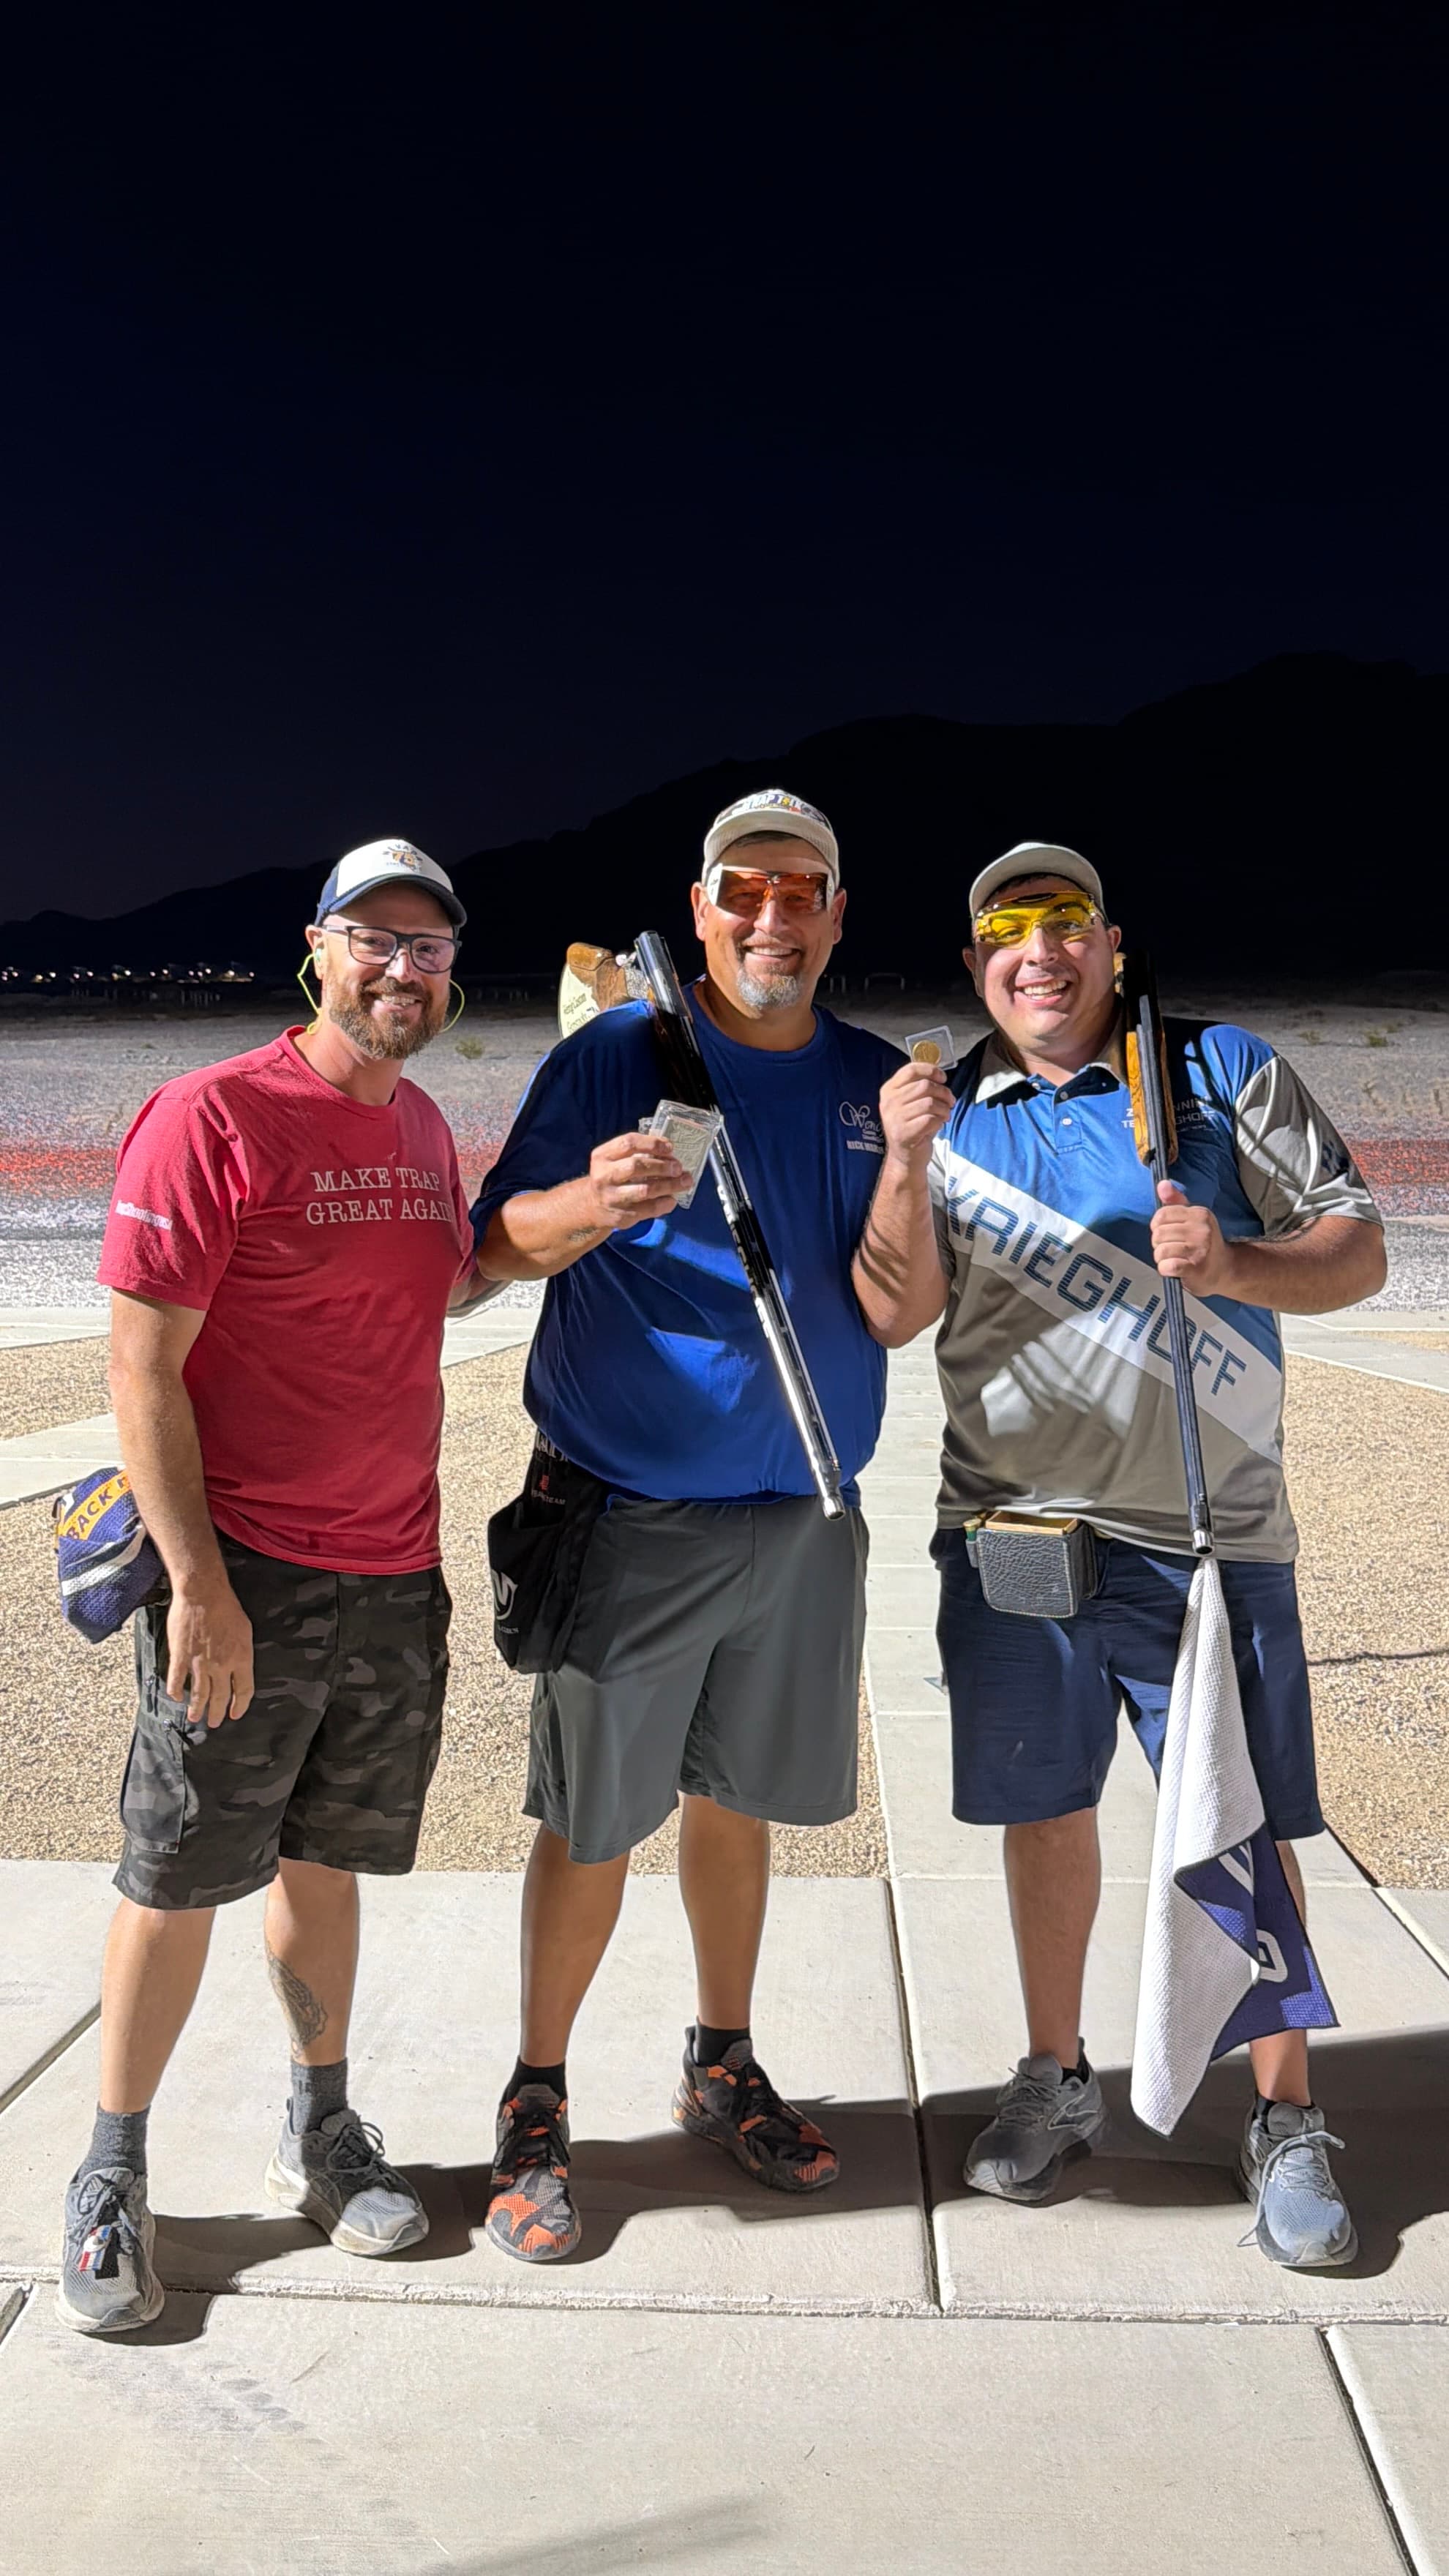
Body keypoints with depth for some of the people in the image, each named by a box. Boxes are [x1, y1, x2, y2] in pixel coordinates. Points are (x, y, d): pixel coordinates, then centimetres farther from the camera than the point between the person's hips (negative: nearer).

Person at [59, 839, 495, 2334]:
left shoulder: (423, 1126, 10)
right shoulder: (215, 1116, -12)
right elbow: (142, 1363, -16)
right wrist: (196, 1576, -19)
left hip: (393, 1576, 6)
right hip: (244, 1581, -6)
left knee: (325, 1863, 18)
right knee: (177, 1878, 5)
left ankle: (320, 2137, 34)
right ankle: (111, 2180, 25)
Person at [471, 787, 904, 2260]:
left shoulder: (873, 1082, 5)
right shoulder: (616, 1057, -5)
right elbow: (499, 1247, -8)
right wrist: (585, 1203, -30)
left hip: (804, 1515, 4)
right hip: (633, 1516, -3)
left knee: (737, 1800, 17)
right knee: (591, 1822, 3)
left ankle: (722, 2070, 36)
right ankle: (535, 2107, 23)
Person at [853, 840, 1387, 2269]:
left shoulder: (1225, 1074, 2)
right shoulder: (948, 1112, 7)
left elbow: (1354, 1250, 0)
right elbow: (894, 1314, -2)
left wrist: (1233, 1263, -19)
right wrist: (907, 1168, -17)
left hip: (1205, 1535, -2)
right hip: (1009, 1528, 2)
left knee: (1246, 1827, 3)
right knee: (1042, 1807, 13)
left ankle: (1284, 2123, 21)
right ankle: (1055, 2082, 32)